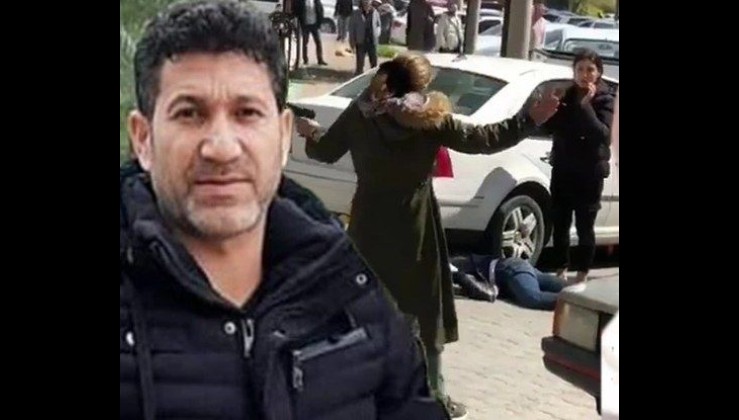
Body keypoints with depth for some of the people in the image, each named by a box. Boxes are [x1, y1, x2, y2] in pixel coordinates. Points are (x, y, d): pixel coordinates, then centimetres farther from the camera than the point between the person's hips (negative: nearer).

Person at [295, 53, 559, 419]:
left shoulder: (360, 113, -3)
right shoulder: (431, 118, -9)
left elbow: (325, 151, 8)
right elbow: (483, 139, -5)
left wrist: (311, 132, 31)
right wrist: (530, 119, 4)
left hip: (369, 225, 2)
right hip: (414, 227, -2)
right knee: (427, 307, 8)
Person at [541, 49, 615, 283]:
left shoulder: (604, 99, -5)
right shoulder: (565, 94, 6)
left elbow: (603, 135, -19)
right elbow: (548, 126, 4)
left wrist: (585, 106, -25)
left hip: (590, 172, -3)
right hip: (562, 169, 4)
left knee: (584, 226, 0)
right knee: (559, 223, 7)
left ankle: (581, 276, 12)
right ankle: (561, 271, 23)